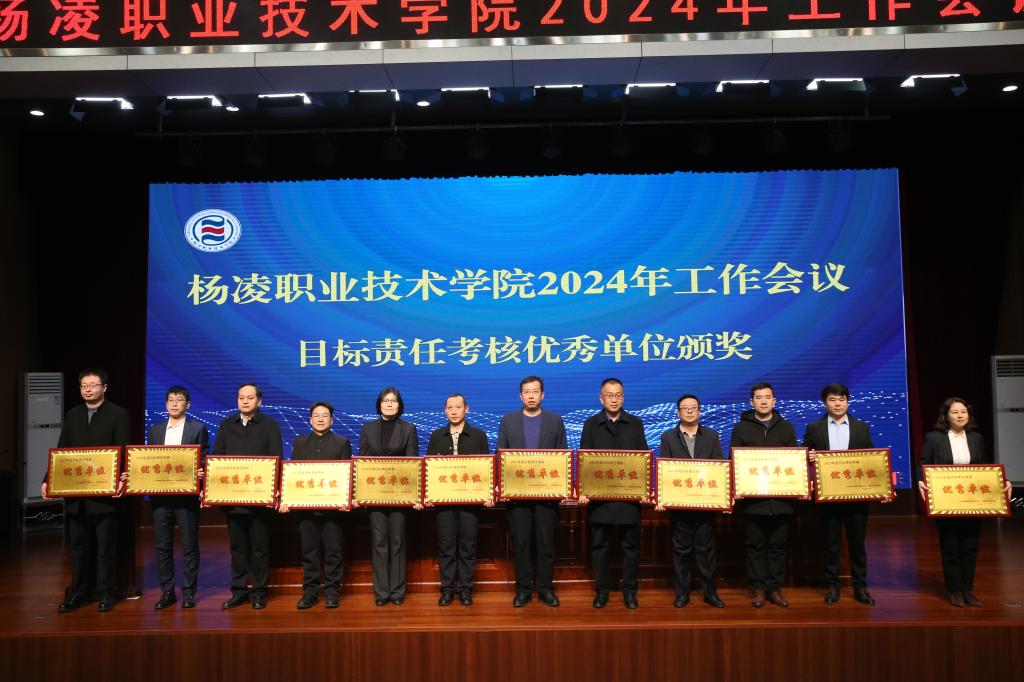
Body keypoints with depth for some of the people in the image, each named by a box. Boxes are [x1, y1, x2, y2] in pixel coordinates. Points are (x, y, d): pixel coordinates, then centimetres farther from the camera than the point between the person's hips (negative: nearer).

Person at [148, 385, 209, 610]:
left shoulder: (198, 428, 2)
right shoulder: (155, 430, 13)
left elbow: (204, 460, 0)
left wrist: (200, 473, -19)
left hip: (186, 493, -3)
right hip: (160, 494, 4)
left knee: (189, 546, 2)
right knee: (162, 546, 7)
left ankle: (188, 592, 11)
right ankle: (167, 592, 17)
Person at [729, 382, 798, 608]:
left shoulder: (786, 427, 12)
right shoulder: (741, 428, 5)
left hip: (781, 497, 2)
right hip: (752, 497, -2)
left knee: (778, 545, 6)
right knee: (755, 545, 4)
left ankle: (775, 588, 15)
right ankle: (758, 589, 12)